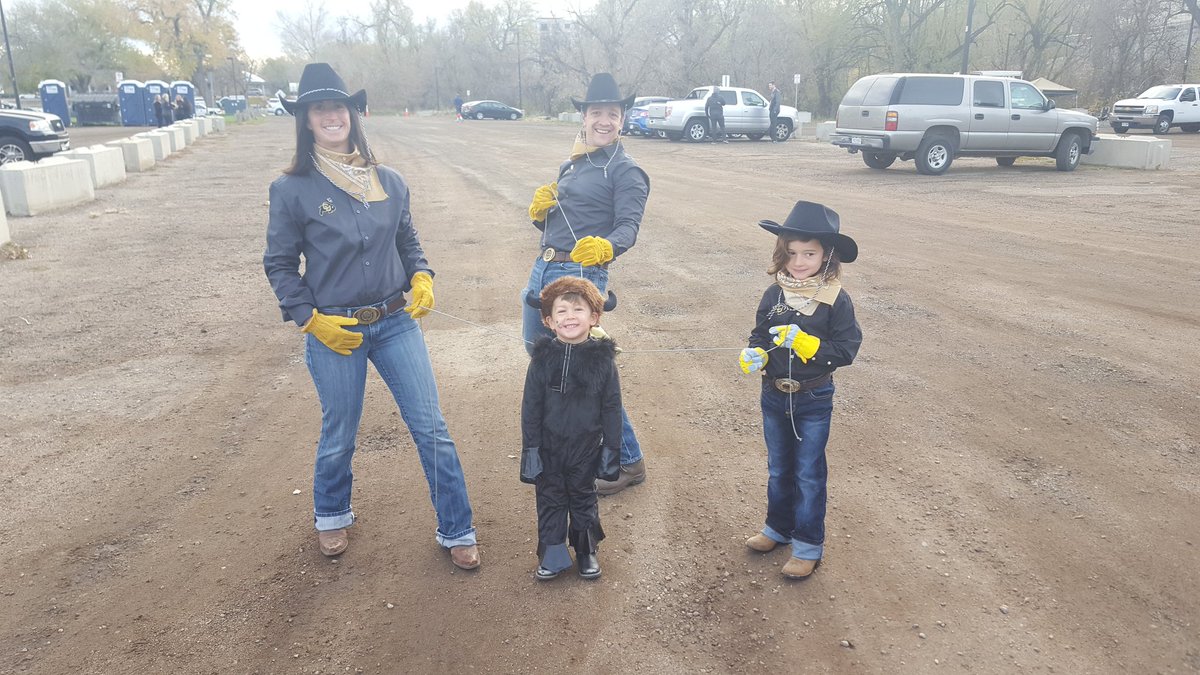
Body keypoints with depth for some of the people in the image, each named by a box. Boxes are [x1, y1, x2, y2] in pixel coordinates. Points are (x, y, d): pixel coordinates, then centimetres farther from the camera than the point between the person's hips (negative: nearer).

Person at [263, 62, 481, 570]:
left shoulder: (389, 182, 3)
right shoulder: (292, 190, -5)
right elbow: (279, 264, 1)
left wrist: (422, 278, -4)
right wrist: (310, 318, -9)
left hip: (396, 323, 3)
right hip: (334, 331, -2)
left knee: (431, 428, 2)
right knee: (339, 436, 13)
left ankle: (456, 531, 17)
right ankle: (331, 516, 43)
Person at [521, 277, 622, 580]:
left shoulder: (602, 359, -10)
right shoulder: (542, 359, -10)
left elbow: (612, 408, -4)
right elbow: (530, 407, -5)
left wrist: (611, 449, -4)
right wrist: (530, 449, -6)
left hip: (586, 447, 0)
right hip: (549, 447, 0)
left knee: (584, 498, 17)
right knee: (550, 499, 13)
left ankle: (586, 551, 35)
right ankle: (551, 554, 29)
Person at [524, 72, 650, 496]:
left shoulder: (625, 171, -3)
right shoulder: (570, 166, 19)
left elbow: (629, 226, -16)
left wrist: (606, 247, -38)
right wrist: (539, 211, -1)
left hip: (581, 276, -8)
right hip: (543, 270, 8)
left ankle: (628, 461, 7)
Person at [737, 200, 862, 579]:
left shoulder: (836, 300, -13)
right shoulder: (775, 295, -3)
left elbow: (846, 349, -15)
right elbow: (760, 336, 6)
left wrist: (805, 343, -27)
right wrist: (754, 355, -16)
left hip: (813, 401, -4)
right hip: (774, 396, 4)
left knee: (809, 474, 7)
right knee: (779, 469, 20)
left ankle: (809, 545, 21)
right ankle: (779, 527, 39)